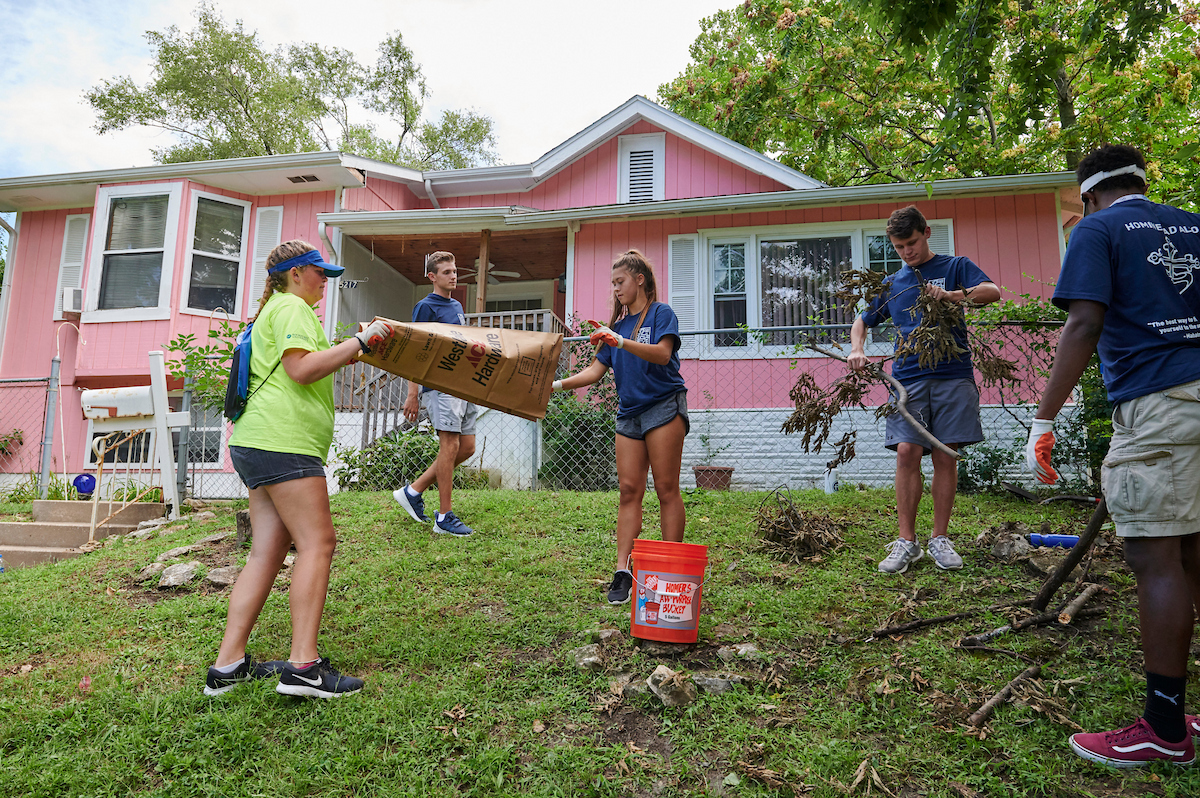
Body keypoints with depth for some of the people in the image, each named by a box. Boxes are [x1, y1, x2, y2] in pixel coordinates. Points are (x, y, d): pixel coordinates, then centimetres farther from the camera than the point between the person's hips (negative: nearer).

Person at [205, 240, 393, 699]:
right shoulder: (292, 308, -2)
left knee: (268, 551, 6)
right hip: (282, 439, -11)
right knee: (317, 541, -13)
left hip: (258, 442, 11)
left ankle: (229, 664, 6)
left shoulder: (277, 310, 32)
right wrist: (360, 342, -12)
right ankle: (304, 665, -17)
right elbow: (301, 369, -17)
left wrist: (349, 353, 34)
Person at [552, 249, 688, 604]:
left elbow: (662, 354, -17)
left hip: (664, 405, -6)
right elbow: (596, 370, 14)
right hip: (629, 412, 6)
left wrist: (621, 342, -28)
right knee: (629, 489, -1)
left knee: (666, 488, -6)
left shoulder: (661, 313, 1)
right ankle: (623, 572, -3)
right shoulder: (618, 325, 19)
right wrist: (559, 384, 1)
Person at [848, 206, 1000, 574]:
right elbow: (862, 320, 26)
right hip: (908, 377, 2)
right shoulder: (892, 284, 19)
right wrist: (857, 350, 5)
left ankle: (940, 540, 9)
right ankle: (906, 541, -4)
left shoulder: (954, 267, 11)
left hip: (952, 375, -1)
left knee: (946, 457, -1)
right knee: (907, 453, -10)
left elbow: (993, 291, -6)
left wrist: (951, 295, -24)